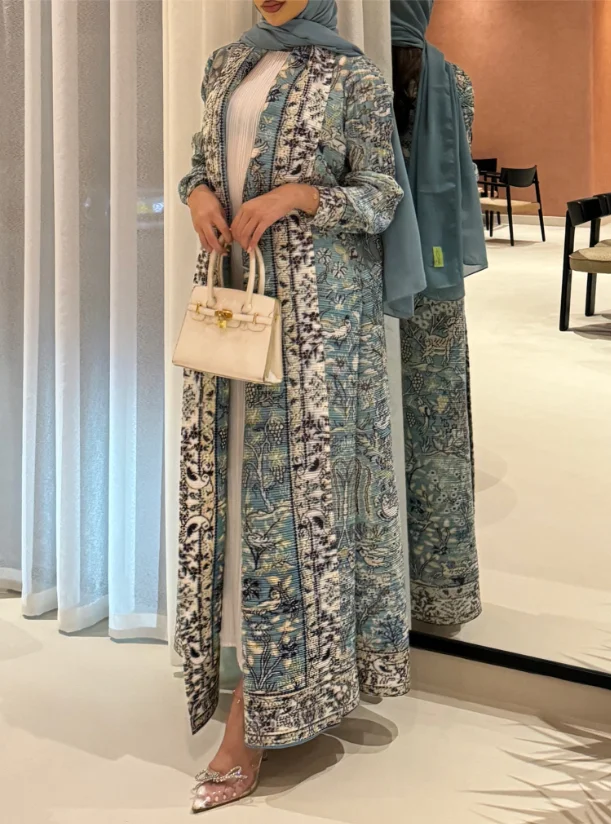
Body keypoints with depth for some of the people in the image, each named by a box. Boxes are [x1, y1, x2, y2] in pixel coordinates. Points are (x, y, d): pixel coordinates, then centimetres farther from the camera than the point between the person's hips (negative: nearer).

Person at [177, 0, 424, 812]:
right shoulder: (226, 66, 14)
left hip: (316, 303, -6)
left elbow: (382, 198, -4)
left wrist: (293, 196, -19)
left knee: (292, 475, -5)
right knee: (238, 471, 6)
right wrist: (199, 193, -3)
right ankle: (277, 667, 22)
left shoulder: (352, 74, -2)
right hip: (233, 290, 6)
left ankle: (255, 718, 1)